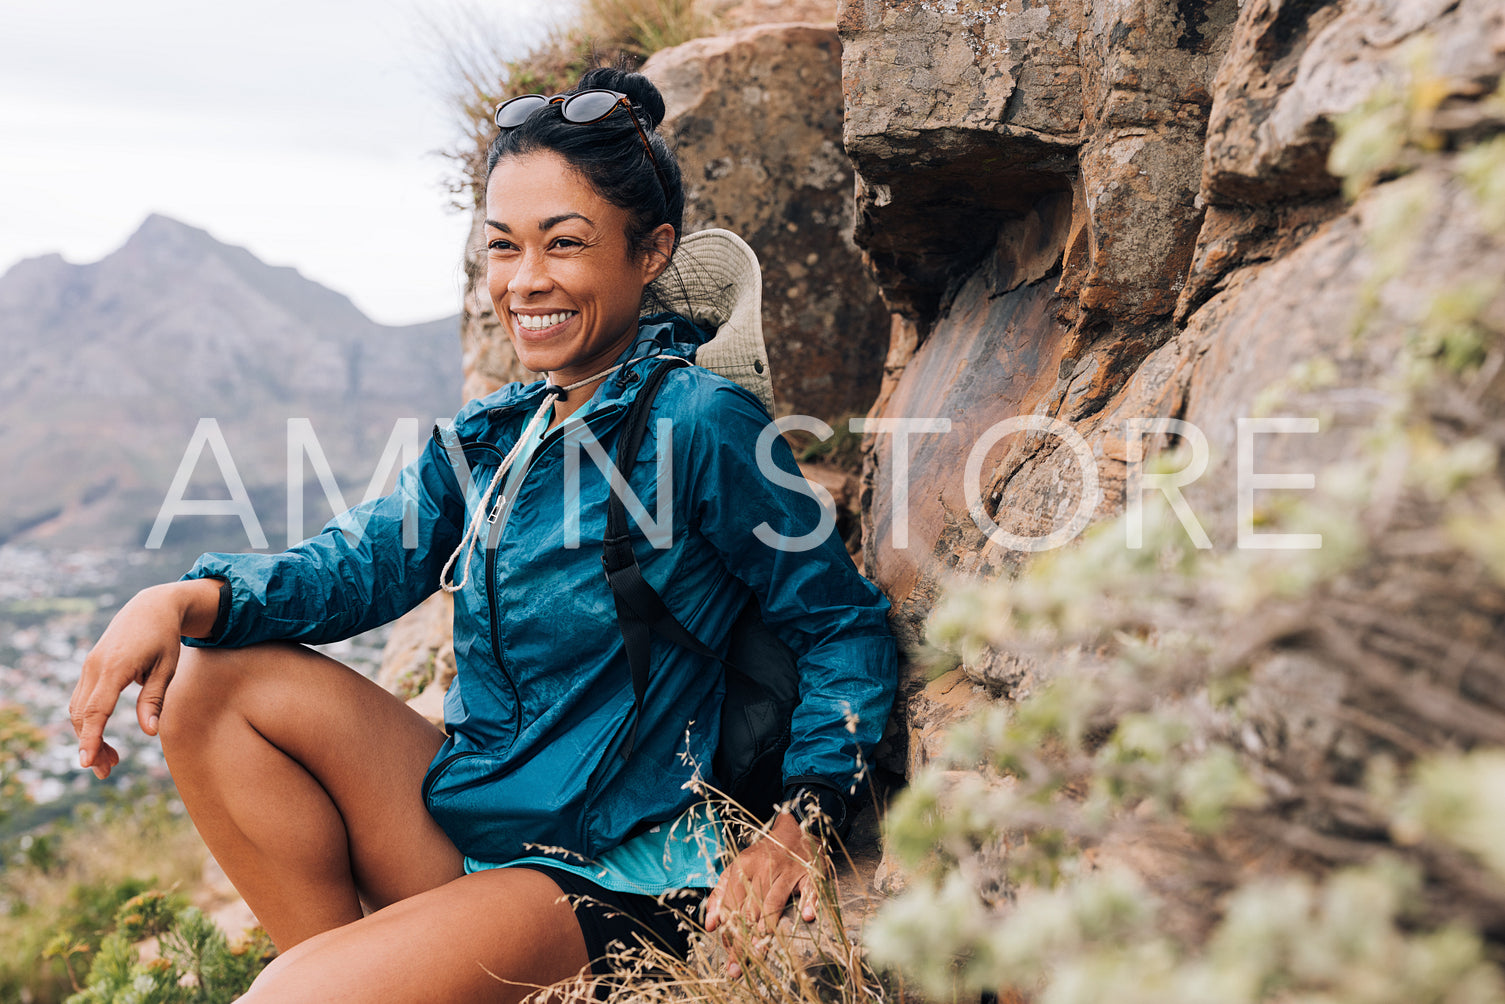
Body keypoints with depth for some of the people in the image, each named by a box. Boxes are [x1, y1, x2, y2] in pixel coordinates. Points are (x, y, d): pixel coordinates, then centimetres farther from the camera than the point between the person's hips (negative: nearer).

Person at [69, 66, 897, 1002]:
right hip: (468, 811, 8)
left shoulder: (698, 422, -15)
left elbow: (846, 624, -10)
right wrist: (187, 600, -17)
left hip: (612, 874, -7)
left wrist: (800, 822, -20)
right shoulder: (494, 433, 6)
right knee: (216, 679, -3)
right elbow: (366, 563, 1)